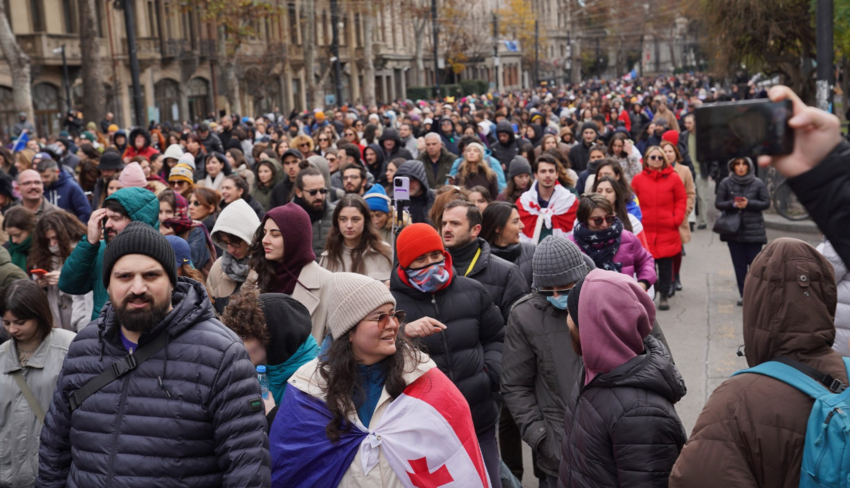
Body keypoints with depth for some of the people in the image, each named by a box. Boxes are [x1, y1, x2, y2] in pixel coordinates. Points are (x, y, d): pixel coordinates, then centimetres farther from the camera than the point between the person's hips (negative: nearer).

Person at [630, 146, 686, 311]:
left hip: (668, 231, 0)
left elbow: (681, 200, 7)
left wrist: (677, 219, -3)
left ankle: (664, 296, 15)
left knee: (666, 265, 4)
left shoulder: (673, 178, 3)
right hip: (645, 231, 0)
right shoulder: (638, 180, 5)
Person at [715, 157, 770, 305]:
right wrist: (733, 204, -16)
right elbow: (718, 203, 1)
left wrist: (749, 203, -14)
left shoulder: (758, 184, -1)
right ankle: (744, 295, 12)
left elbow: (766, 203, 1)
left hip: (754, 230, -1)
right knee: (739, 264, 5)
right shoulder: (726, 183, 1)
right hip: (733, 230, 1)